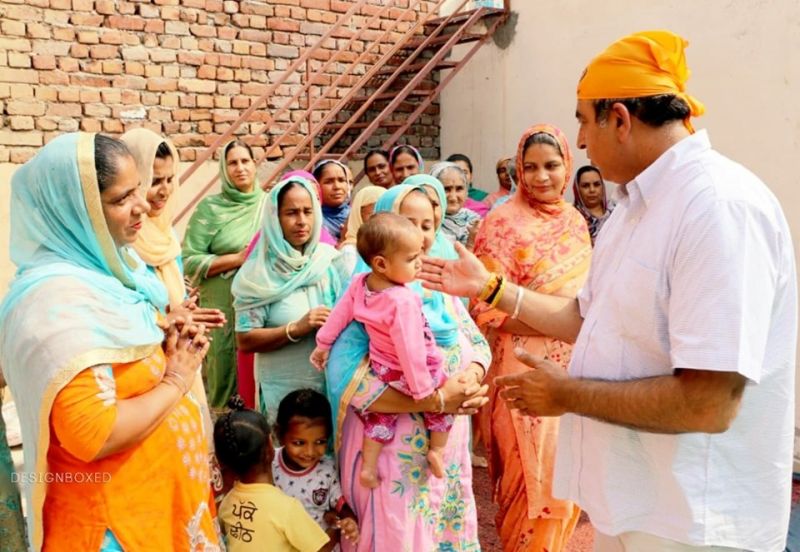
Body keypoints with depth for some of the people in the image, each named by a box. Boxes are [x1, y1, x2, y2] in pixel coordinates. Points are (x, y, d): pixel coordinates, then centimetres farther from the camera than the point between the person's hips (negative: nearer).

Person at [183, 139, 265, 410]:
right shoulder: (210, 208, -2)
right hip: (224, 310, -3)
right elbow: (189, 261, -8)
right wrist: (238, 258, -15)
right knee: (226, 377, 5)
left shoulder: (269, 204, 7)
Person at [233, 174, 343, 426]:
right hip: (282, 390, -3)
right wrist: (296, 329, -20)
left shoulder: (328, 261, 1)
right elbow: (245, 340, -11)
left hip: (331, 383, 3)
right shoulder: (259, 273, -9)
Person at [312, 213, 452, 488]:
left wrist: (322, 345, 16)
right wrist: (423, 390, -23)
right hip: (406, 373, -7)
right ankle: (436, 450, 29)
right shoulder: (403, 301, -36)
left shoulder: (359, 282, -13)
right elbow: (410, 350, -32)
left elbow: (339, 315, 0)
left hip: (380, 368, 7)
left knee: (380, 416, 25)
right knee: (443, 401, 20)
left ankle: (368, 467, 29)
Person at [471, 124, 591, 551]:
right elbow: (487, 311, -17)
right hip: (527, 370, -6)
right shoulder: (504, 222, -13)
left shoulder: (574, 220, 8)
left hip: (573, 368, 6)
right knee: (533, 477, 4)